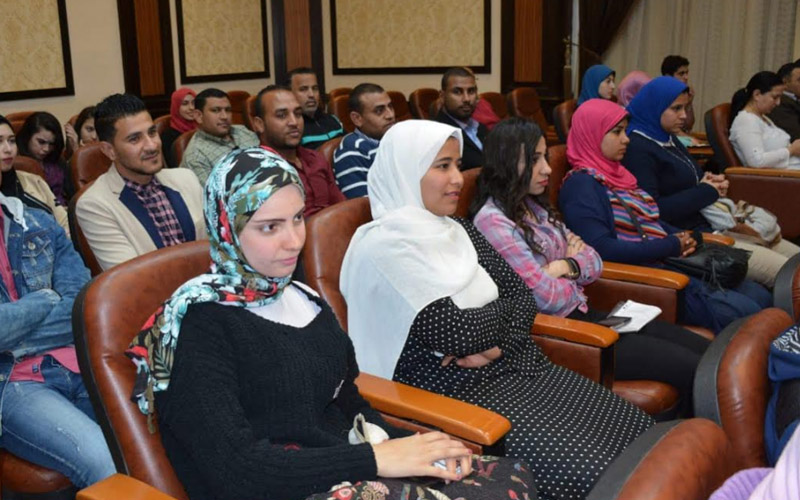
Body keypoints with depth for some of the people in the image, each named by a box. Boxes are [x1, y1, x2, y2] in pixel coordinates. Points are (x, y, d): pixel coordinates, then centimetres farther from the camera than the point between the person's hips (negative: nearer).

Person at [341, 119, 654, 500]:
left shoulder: (458, 229, 13)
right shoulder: (383, 248, -13)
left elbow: (523, 296, 8)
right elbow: (450, 331, -21)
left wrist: (498, 343, -12)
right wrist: (503, 314, -1)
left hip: (516, 366, 8)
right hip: (455, 392, -8)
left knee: (637, 432, -6)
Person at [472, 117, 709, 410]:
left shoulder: (534, 207, 11)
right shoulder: (492, 221, -17)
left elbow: (594, 262, 12)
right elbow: (547, 297, -19)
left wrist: (565, 266, -9)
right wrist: (574, 274, 1)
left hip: (582, 314, 9)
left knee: (705, 350, 1)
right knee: (693, 369, -13)